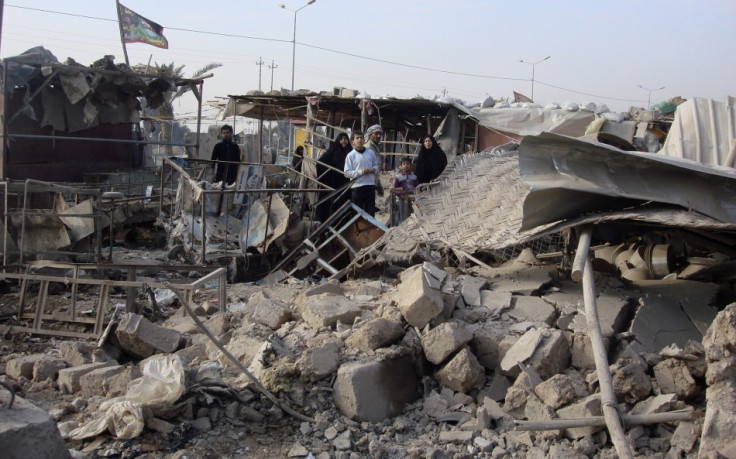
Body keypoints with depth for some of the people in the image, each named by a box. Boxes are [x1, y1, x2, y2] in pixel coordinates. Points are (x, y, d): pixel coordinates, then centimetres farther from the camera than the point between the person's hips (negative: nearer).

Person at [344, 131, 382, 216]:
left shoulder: (371, 152, 4)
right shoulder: (350, 155, -5)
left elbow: (376, 165, 16)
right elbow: (347, 172, -7)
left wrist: (374, 169, -8)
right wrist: (360, 172, -17)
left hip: (370, 185, 3)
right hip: (356, 187, -3)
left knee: (370, 211, 9)